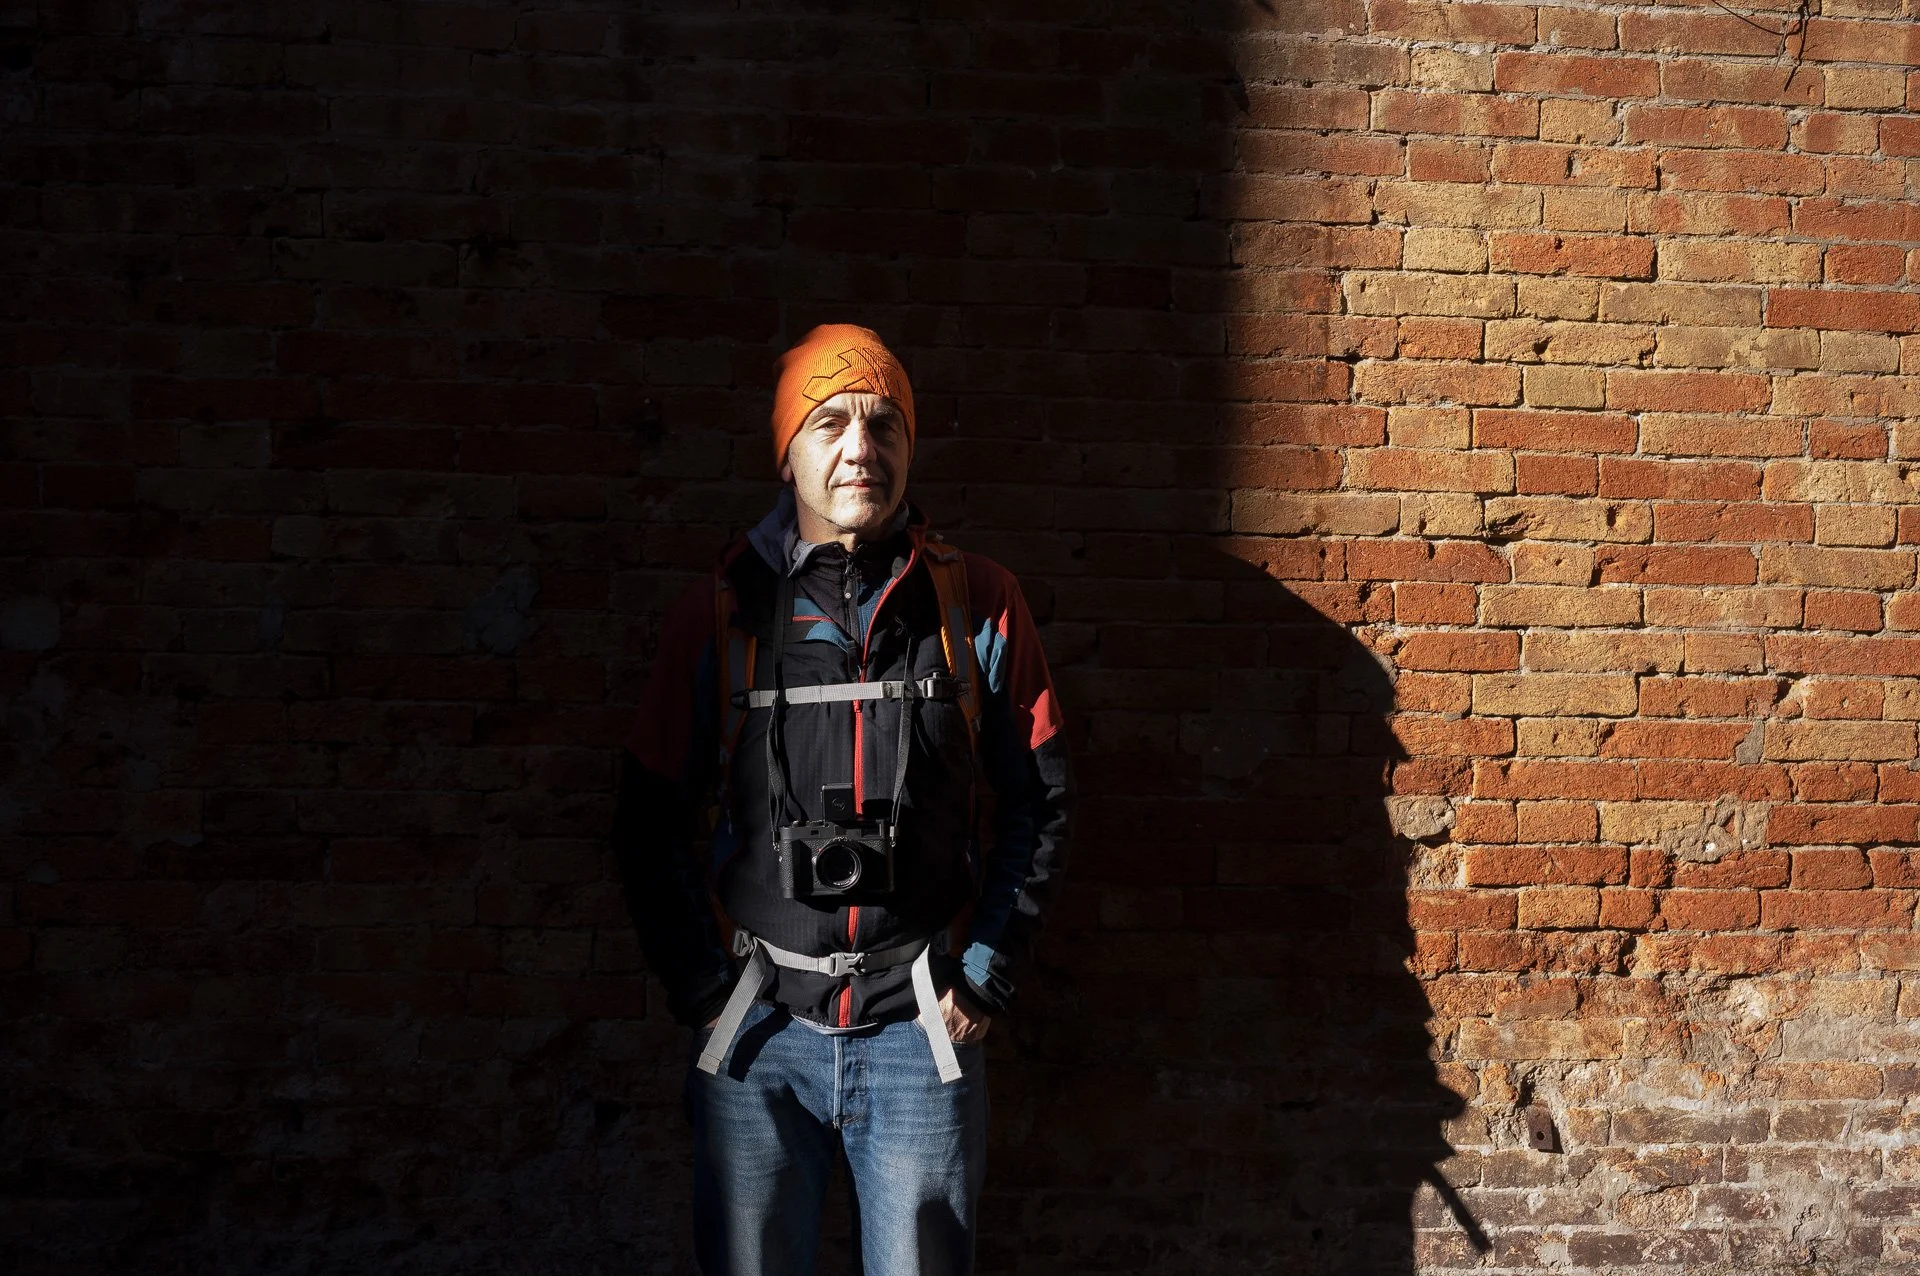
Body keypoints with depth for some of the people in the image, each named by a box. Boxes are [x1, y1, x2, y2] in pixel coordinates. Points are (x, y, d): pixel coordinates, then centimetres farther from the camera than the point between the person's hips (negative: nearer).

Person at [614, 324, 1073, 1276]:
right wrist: (701, 992, -1)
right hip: (758, 1031, 0)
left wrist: (985, 979, 0)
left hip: (923, 1031, 0)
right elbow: (650, 825, 4)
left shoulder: (979, 607, 0)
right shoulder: (718, 615, 0)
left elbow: (1038, 805, 4)